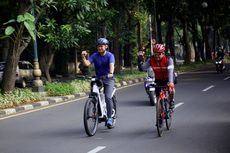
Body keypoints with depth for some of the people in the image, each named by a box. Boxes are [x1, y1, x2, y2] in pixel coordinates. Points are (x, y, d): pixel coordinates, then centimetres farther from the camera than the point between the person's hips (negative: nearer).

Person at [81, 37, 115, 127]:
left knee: (108, 97, -19)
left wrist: (111, 73, -47)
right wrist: (83, 57, -32)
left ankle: (109, 117, -9)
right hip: (98, 78, 3)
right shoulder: (95, 55, -1)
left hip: (108, 79, -3)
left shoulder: (110, 55, -9)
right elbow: (87, 63, -14)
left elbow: (111, 65, -28)